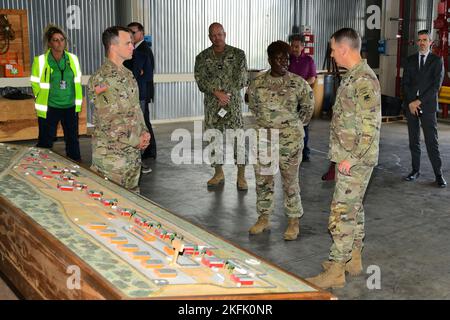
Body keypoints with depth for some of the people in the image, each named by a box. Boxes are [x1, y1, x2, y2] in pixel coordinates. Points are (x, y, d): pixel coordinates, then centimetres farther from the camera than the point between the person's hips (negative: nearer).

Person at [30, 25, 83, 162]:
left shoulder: (73, 59, 2)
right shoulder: (40, 61, -9)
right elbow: (35, 84, 0)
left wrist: (77, 102, 10)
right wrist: (43, 101, 4)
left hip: (70, 107, 3)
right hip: (49, 108, -3)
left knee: (73, 139, 14)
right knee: (45, 141, 7)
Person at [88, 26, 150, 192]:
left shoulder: (127, 74, 12)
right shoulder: (102, 79, -17)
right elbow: (108, 122, -21)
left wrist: (144, 132, 4)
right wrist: (137, 141, -14)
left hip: (134, 152, 9)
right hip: (112, 155, -8)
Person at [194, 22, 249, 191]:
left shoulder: (238, 54, 3)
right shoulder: (202, 57, 7)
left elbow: (242, 79, -2)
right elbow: (200, 80, -3)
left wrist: (227, 94, -10)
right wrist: (217, 93, -16)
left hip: (233, 102, -2)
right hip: (211, 104, 3)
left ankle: (241, 176, 0)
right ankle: (218, 174, 21)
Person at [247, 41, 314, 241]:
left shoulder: (298, 83, -6)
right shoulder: (257, 83, -1)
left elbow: (308, 106, 8)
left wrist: (297, 126, 10)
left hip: (290, 139, -3)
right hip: (263, 138, 3)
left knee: (290, 181, 4)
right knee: (262, 179, 10)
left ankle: (294, 222, 18)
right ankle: (263, 218, 25)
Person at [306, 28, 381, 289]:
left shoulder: (365, 80, -18)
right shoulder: (353, 76, 12)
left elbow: (370, 126, -22)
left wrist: (352, 158, -22)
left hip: (356, 161, -10)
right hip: (349, 157, 10)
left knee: (343, 213, -6)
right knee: (354, 208, 17)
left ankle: (335, 272, 1)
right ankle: (353, 260, 30)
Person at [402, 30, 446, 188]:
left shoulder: (437, 60, 2)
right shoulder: (410, 60, 11)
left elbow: (436, 85, -6)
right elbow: (405, 83, 7)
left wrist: (419, 101, -12)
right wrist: (411, 103, -6)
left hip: (428, 106, -3)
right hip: (411, 105, 3)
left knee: (432, 141, -5)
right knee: (413, 140, 8)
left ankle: (438, 174, 0)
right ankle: (416, 170, 16)